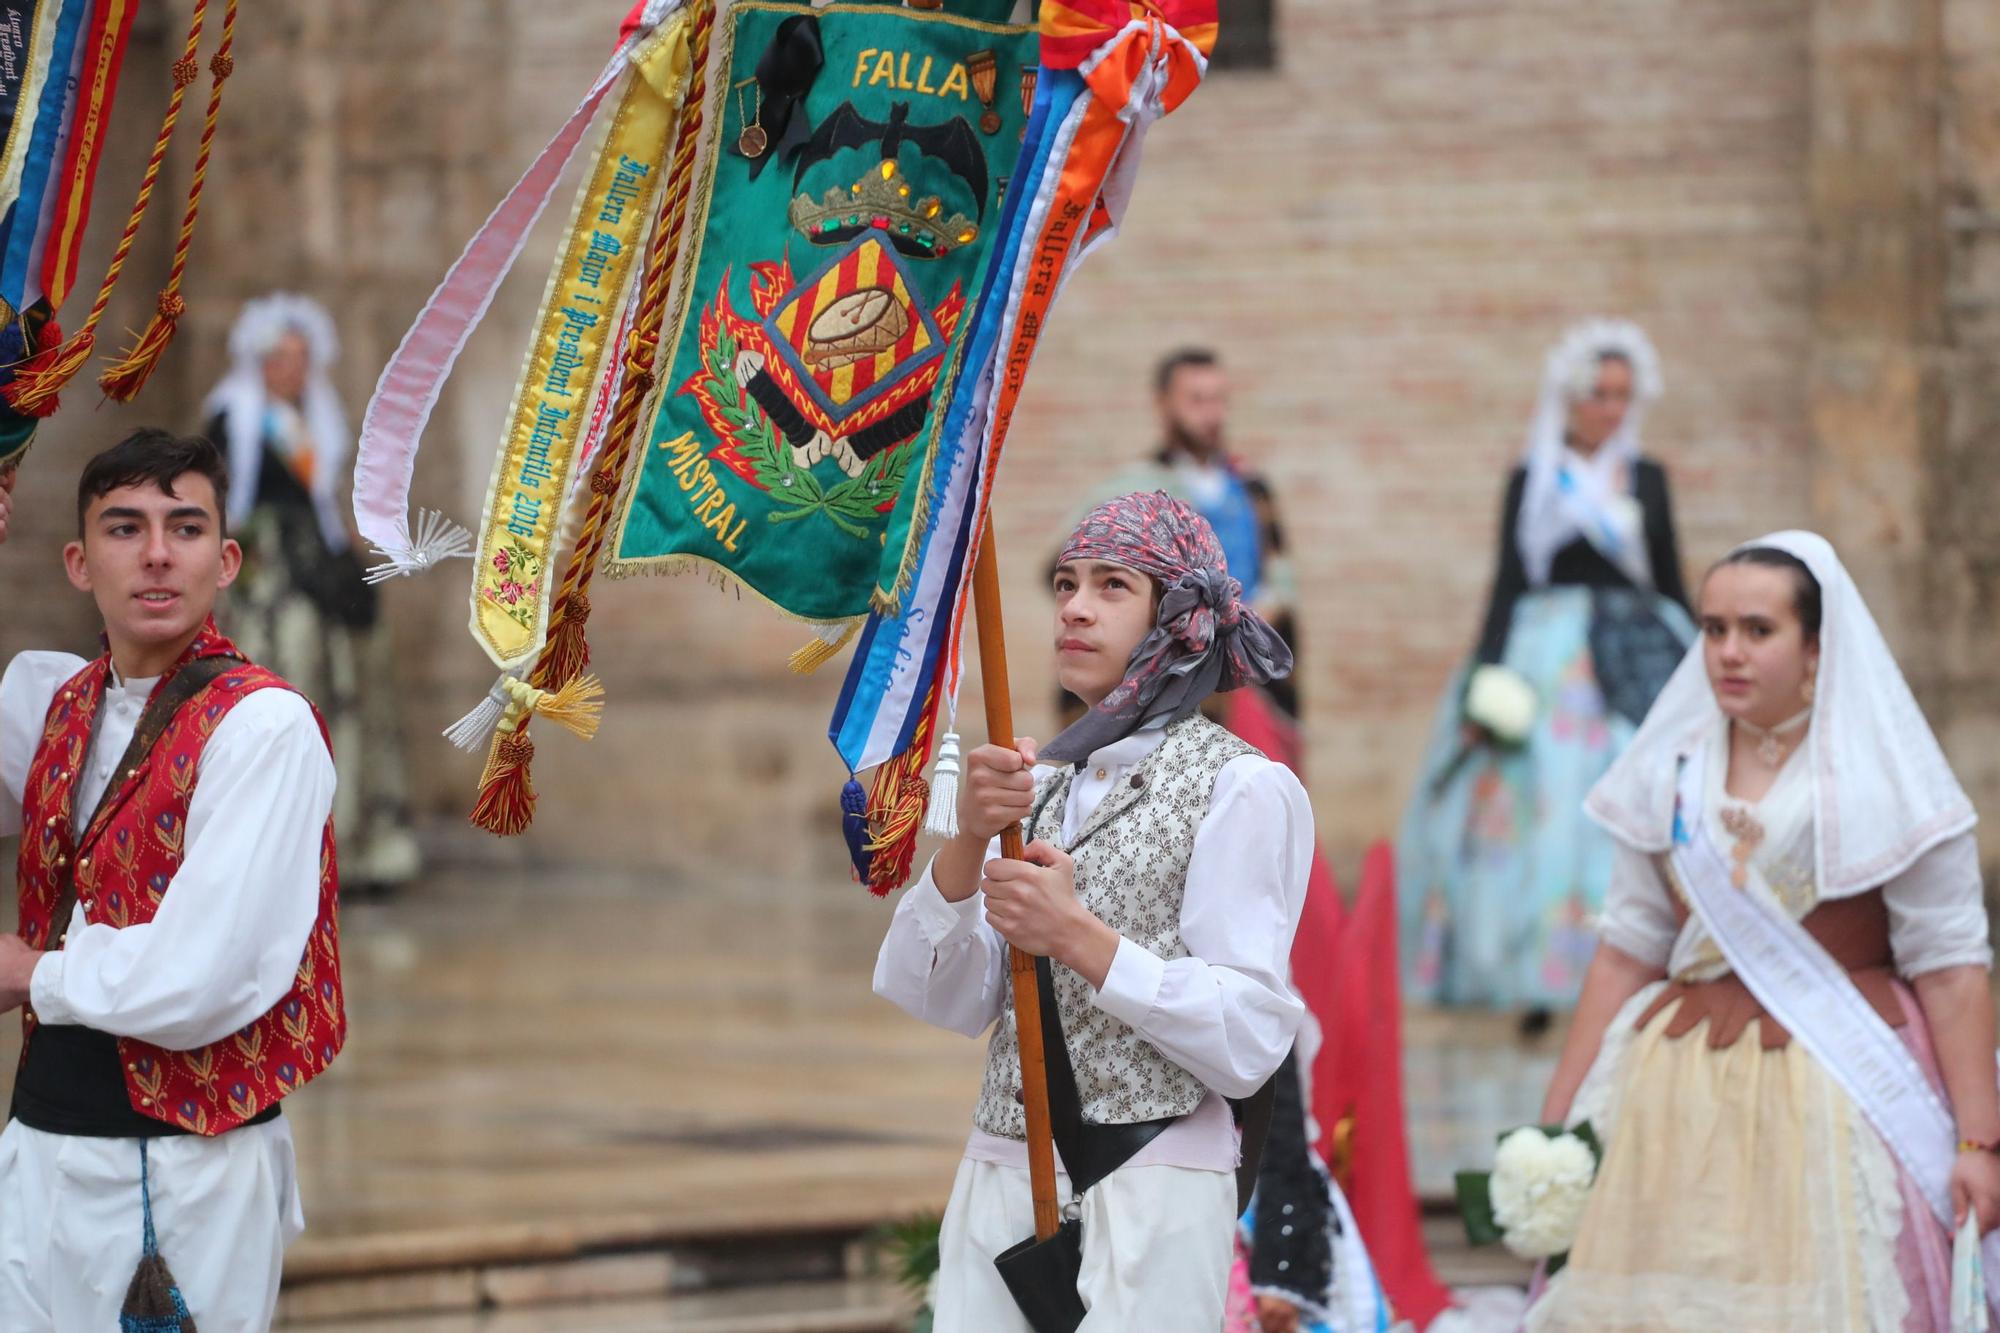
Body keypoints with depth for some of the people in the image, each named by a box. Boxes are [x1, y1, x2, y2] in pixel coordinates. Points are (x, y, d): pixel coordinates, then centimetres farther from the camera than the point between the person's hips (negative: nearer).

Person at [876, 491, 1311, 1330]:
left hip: (1147, 1191, -5)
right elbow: (937, 1000, 4)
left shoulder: (1242, 790, -4)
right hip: (1001, 1183, 5)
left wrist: (1079, 938, -20)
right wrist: (968, 842, -12)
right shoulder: (1039, 787, 12)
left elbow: (1250, 1042, -12)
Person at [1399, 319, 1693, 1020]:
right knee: (1548, 812, -7)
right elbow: (1509, 582, 3)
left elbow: (1672, 583, 16)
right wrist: (1490, 672, -7)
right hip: (1550, 657, -2)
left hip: (1641, 654, 2)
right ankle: (1539, 986, -6)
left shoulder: (1648, 479, 13)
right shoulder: (1532, 482, 5)